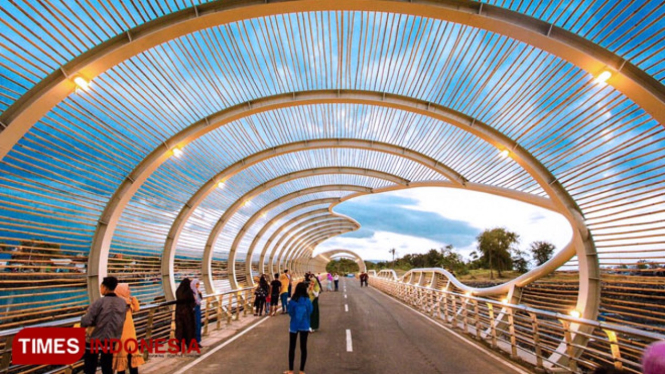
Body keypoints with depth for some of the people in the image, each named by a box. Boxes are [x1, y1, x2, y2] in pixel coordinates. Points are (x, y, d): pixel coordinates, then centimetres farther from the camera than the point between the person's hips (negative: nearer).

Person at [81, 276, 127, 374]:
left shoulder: (99, 302, -18)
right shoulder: (123, 303, -4)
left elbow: (85, 322, -20)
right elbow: (121, 321, 4)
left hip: (94, 340, -4)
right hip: (111, 341, 4)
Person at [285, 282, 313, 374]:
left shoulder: (292, 301, -15)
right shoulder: (308, 301, -13)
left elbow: (290, 313, -4)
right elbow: (310, 313, -1)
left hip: (294, 326, -1)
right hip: (304, 326, 1)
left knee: (292, 348, 14)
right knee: (303, 348, 12)